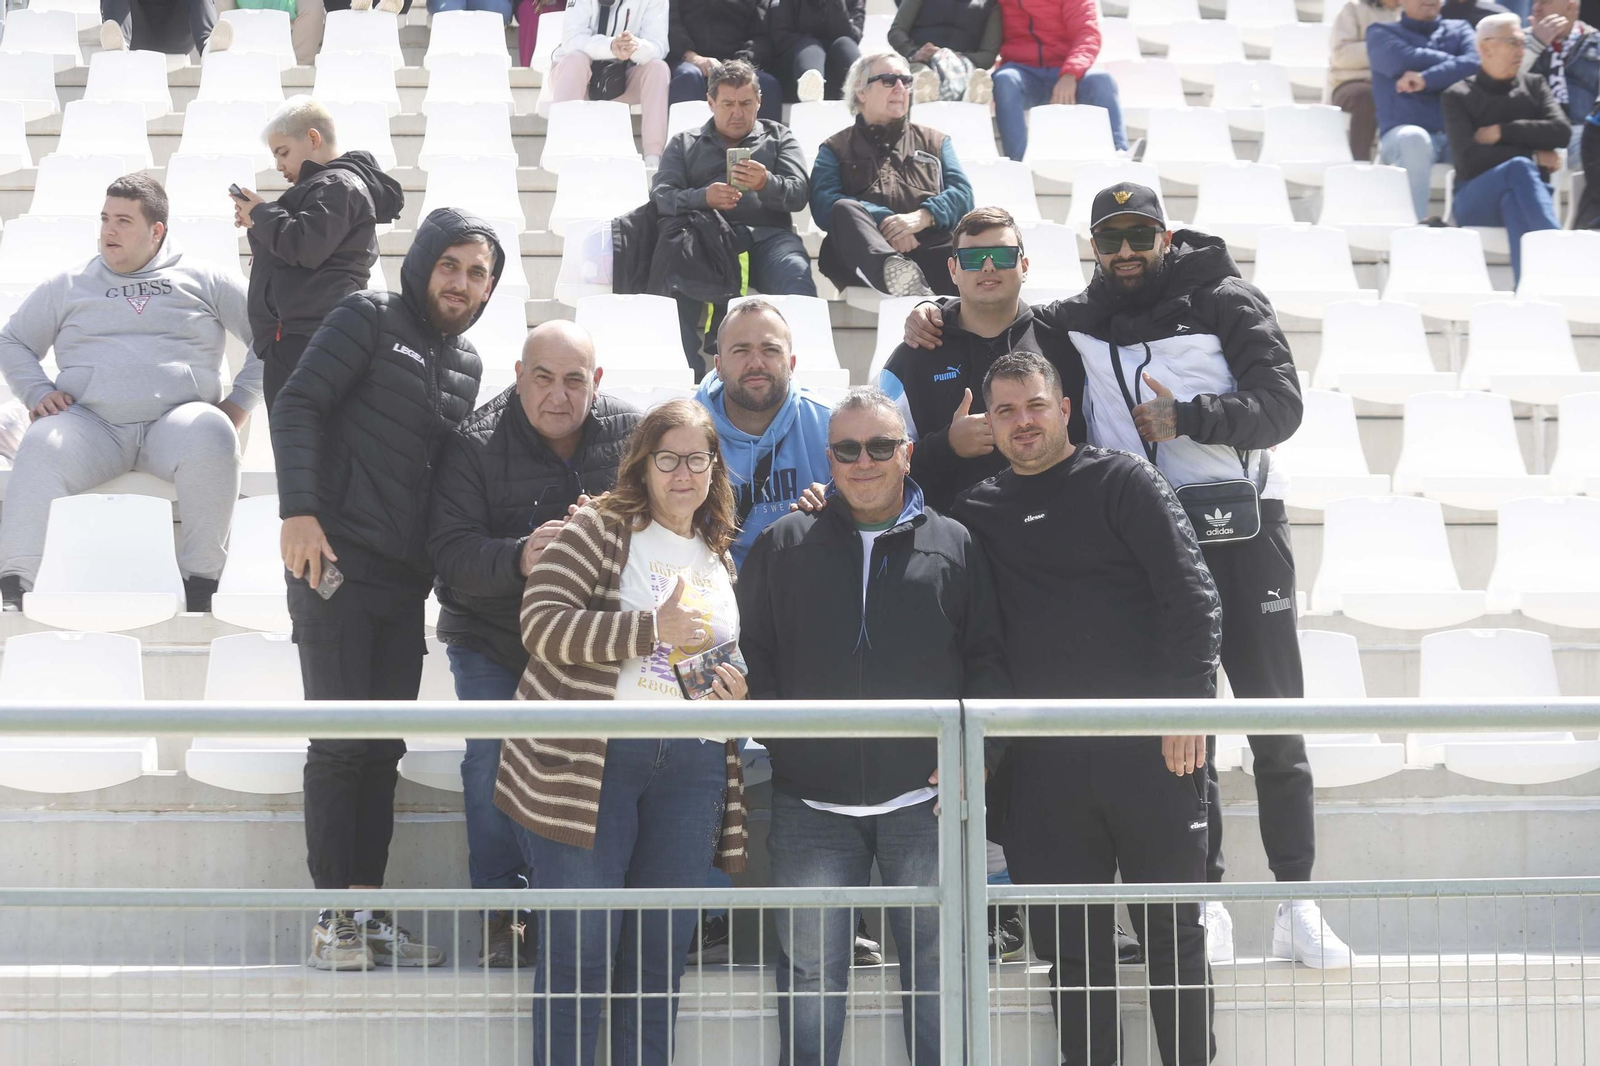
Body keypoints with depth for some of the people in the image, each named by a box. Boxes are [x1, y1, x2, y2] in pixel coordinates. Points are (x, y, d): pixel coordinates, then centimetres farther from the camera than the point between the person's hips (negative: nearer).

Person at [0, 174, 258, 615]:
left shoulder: (204, 279, 15)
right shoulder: (69, 285, 20)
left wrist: (238, 403, 4)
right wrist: (38, 393, 5)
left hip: (176, 419, -1)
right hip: (90, 423, 1)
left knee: (213, 438, -37)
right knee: (42, 446, -33)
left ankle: (202, 580, -28)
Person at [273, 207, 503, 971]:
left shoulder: (465, 363, 18)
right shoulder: (369, 320, -1)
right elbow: (298, 405, -9)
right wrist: (299, 511, -20)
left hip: (405, 578, 6)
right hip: (336, 559, -6)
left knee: (384, 749, 5)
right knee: (341, 740, -7)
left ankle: (368, 910, 8)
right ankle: (333, 916, -4)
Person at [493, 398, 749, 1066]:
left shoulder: (721, 559, 18)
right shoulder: (600, 528, -1)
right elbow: (542, 621, -14)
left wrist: (738, 690, 7)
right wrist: (654, 629, -15)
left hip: (692, 769, 6)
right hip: (587, 760, -5)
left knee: (661, 955, 9)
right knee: (580, 948, -4)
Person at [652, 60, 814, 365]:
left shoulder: (779, 137, 26)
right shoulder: (684, 144, 27)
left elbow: (798, 194, 10)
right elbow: (660, 196, 10)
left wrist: (766, 183, -15)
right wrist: (703, 197, -13)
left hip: (767, 235, 0)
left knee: (797, 278, -36)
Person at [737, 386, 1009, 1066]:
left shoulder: (953, 545, 9)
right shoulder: (783, 544, 10)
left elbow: (988, 659, 10)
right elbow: (747, 651, 10)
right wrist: (772, 726, -5)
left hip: (926, 802, 0)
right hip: (810, 806, 0)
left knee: (936, 965, 5)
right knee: (810, 969, 5)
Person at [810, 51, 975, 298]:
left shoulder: (935, 141, 30)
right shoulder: (836, 149, 23)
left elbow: (962, 193, 13)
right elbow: (823, 204, 3)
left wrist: (922, 217, -9)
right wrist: (883, 221, -13)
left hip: (929, 251, 2)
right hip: (864, 256, -1)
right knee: (845, 210, -35)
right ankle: (895, 270, -63)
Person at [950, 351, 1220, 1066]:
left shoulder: (1122, 481, 2)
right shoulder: (978, 510, 14)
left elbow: (1190, 592, -5)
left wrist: (1189, 700, -13)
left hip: (1147, 746, -3)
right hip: (1042, 759, 4)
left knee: (1172, 931, 3)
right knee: (1070, 946, 6)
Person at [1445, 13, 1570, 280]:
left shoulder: (1534, 85, 18)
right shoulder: (1458, 96, 7)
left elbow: (1561, 132, -1)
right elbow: (1468, 157, -9)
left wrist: (1501, 132, -5)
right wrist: (1534, 156, -6)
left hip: (1526, 193, 2)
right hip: (1474, 198, -2)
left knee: (1515, 203, -38)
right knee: (1520, 168, -35)